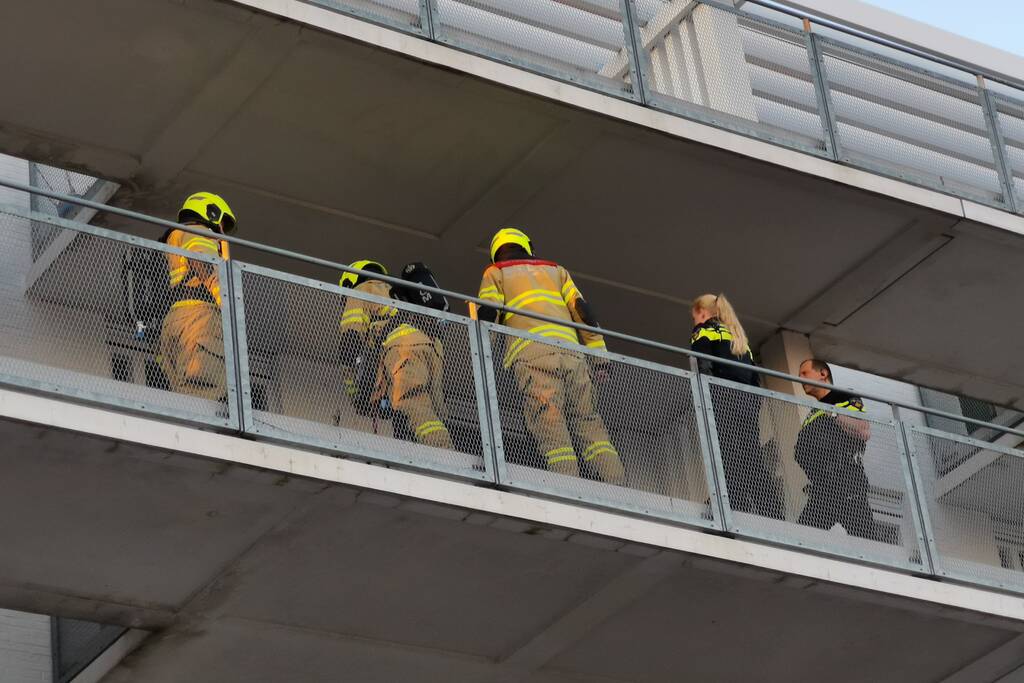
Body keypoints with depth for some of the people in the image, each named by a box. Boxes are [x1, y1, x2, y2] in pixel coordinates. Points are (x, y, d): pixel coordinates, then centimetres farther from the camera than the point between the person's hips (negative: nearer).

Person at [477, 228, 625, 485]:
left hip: (532, 353, -3)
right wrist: (600, 355, 15)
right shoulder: (556, 270, 31)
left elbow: (487, 316, 7)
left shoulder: (495, 274, 23)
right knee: (589, 422, 4)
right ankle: (619, 486, -12)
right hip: (571, 353, 3)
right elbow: (582, 311, 19)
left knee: (551, 428, -13)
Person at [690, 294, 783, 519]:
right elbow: (754, 377, 25)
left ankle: (740, 515, -32)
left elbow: (703, 369, -6)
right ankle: (776, 517, -15)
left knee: (729, 462, -17)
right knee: (755, 464, -2)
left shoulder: (704, 330, 11)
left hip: (722, 398, -7)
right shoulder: (739, 336, 32)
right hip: (748, 400, 7)